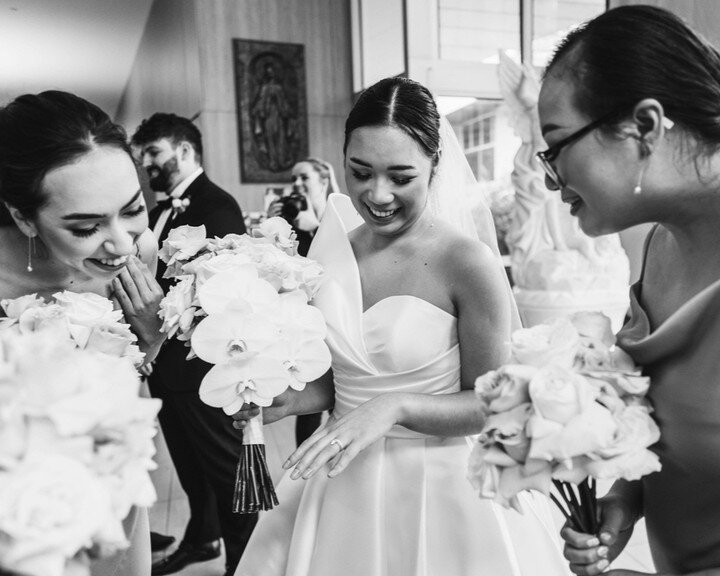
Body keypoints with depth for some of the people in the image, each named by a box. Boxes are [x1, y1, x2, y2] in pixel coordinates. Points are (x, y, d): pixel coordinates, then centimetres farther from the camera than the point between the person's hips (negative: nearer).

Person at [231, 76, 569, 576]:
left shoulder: (468, 263, -17)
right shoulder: (332, 248, -3)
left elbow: (490, 404, -11)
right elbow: (332, 380, 8)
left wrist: (396, 407, -24)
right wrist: (285, 400, -11)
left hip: (441, 487, -4)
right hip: (341, 485, 5)